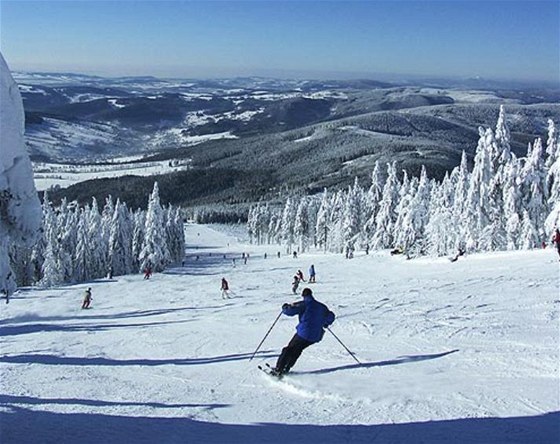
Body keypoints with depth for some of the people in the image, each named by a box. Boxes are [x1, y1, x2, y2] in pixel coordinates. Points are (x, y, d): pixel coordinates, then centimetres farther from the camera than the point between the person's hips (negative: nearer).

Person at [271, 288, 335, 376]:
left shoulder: (304, 304, -8)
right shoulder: (322, 307, 10)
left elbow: (290, 311, -15)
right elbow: (331, 317, 21)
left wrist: (285, 307, 8)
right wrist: (325, 324, 42)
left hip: (303, 333, -6)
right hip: (316, 336, 6)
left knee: (289, 349, 9)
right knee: (297, 350, 23)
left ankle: (278, 370, 6)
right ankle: (287, 368, 22)